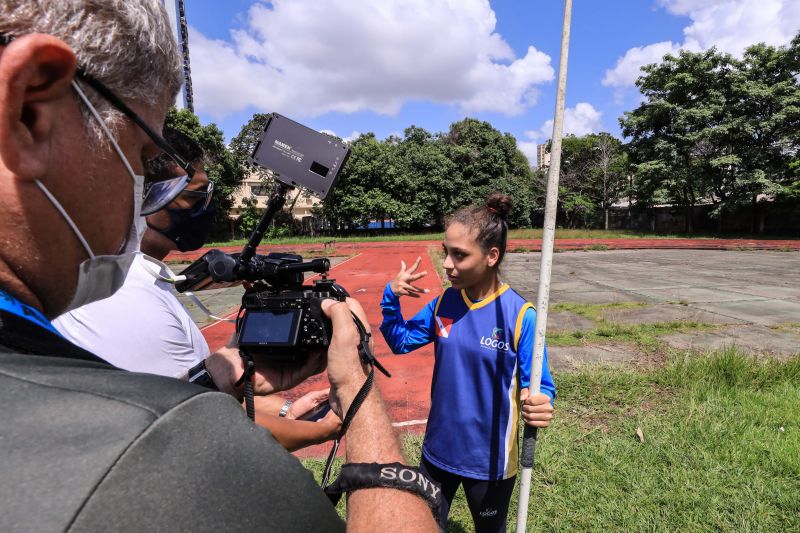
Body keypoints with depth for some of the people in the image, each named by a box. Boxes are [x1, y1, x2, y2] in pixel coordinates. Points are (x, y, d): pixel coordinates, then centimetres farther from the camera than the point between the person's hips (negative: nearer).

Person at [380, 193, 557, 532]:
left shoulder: (520, 315, -22)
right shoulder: (444, 302, -8)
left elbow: (538, 386, -16)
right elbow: (401, 341, 2)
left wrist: (540, 405, -39)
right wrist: (391, 297, -13)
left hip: (490, 460, -4)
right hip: (438, 450, 4)